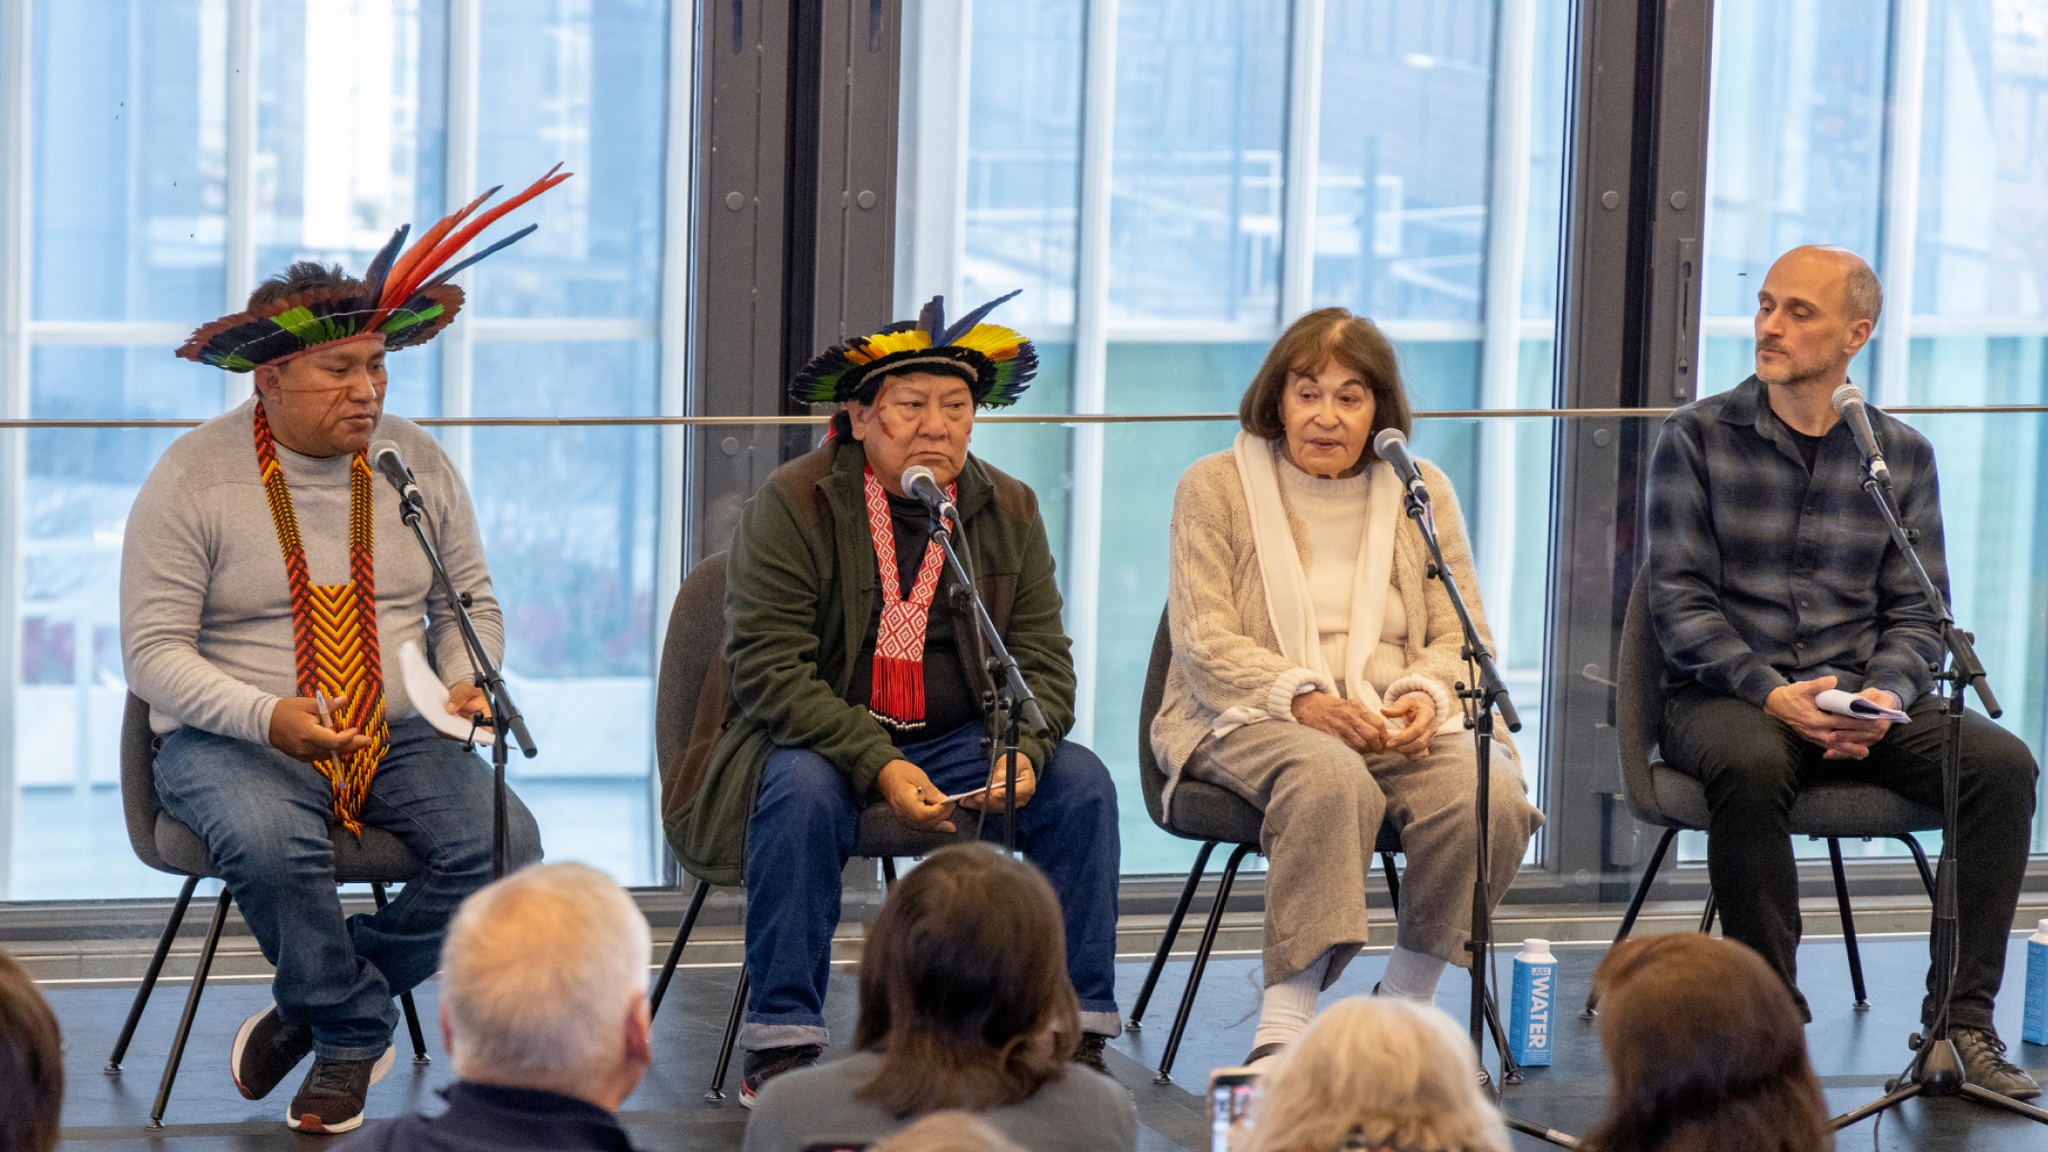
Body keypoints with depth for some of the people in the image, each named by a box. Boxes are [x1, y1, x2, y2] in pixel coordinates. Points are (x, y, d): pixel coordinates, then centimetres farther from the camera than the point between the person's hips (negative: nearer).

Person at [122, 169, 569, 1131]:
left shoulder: (417, 463, 6)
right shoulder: (195, 478, -7)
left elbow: (472, 602, 15)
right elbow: (154, 651, -9)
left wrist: (464, 682, -8)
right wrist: (266, 718, -25)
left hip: (396, 736, 4)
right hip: (232, 742, -4)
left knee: (504, 844, -24)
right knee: (269, 841, -38)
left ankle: (330, 1008, -4)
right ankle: (352, 1027, -10)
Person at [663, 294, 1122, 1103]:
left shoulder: (1009, 512, 4)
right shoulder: (790, 507, -11)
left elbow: (1041, 663, 4)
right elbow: (767, 670, -17)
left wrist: (1022, 750, -19)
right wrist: (877, 766, -28)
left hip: (957, 740, 4)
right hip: (817, 740, -4)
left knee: (1080, 782, -18)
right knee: (801, 789, -36)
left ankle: (1077, 1039, -11)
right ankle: (780, 1051, -30)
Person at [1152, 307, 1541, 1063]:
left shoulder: (1423, 494, 15)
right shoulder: (1216, 487, 6)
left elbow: (1464, 637, 12)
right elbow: (1203, 642, -3)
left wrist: (1428, 696, -12)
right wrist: (1302, 698, -19)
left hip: (1398, 720, 3)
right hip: (1254, 718, -3)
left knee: (1488, 793, -29)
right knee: (1330, 778, -39)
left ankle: (1407, 1002, -13)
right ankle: (1285, 1021, -42)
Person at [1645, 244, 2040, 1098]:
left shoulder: (1902, 454, 10)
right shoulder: (1697, 439, 2)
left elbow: (1918, 612, 8)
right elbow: (1678, 598, -4)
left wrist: (1885, 697, -14)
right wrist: (1772, 693, -18)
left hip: (1859, 700, 3)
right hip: (1724, 697, -3)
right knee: (1749, 765, -38)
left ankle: (1962, 1020, -20)